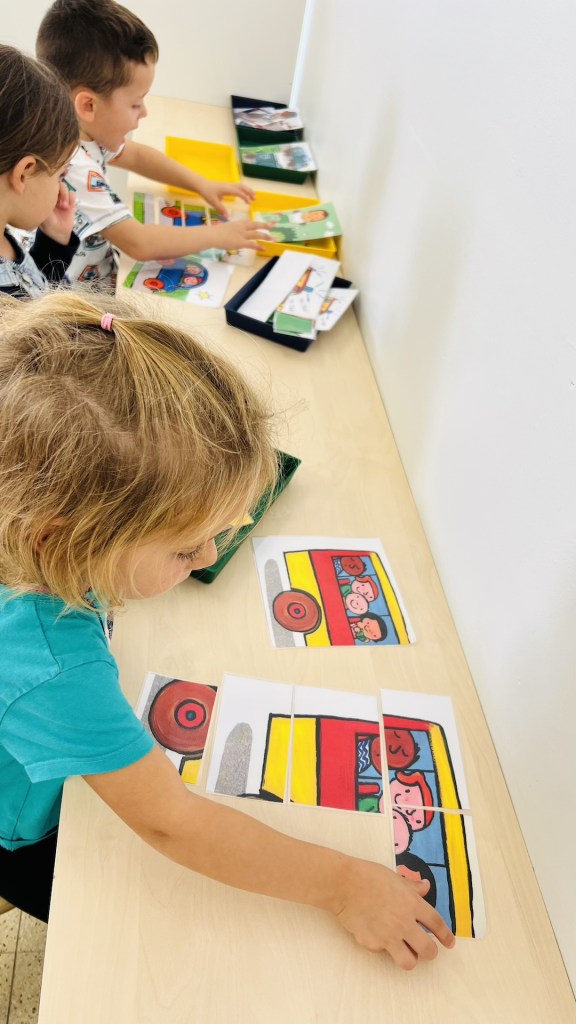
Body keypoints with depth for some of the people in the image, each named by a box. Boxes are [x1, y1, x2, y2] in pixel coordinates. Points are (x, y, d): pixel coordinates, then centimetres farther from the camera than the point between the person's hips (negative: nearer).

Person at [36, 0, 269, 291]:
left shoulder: (83, 130, -3)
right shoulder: (71, 169, -31)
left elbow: (136, 155, 17)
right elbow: (139, 243, -30)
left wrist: (202, 184, 7)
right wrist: (217, 235, -19)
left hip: (104, 269, 9)